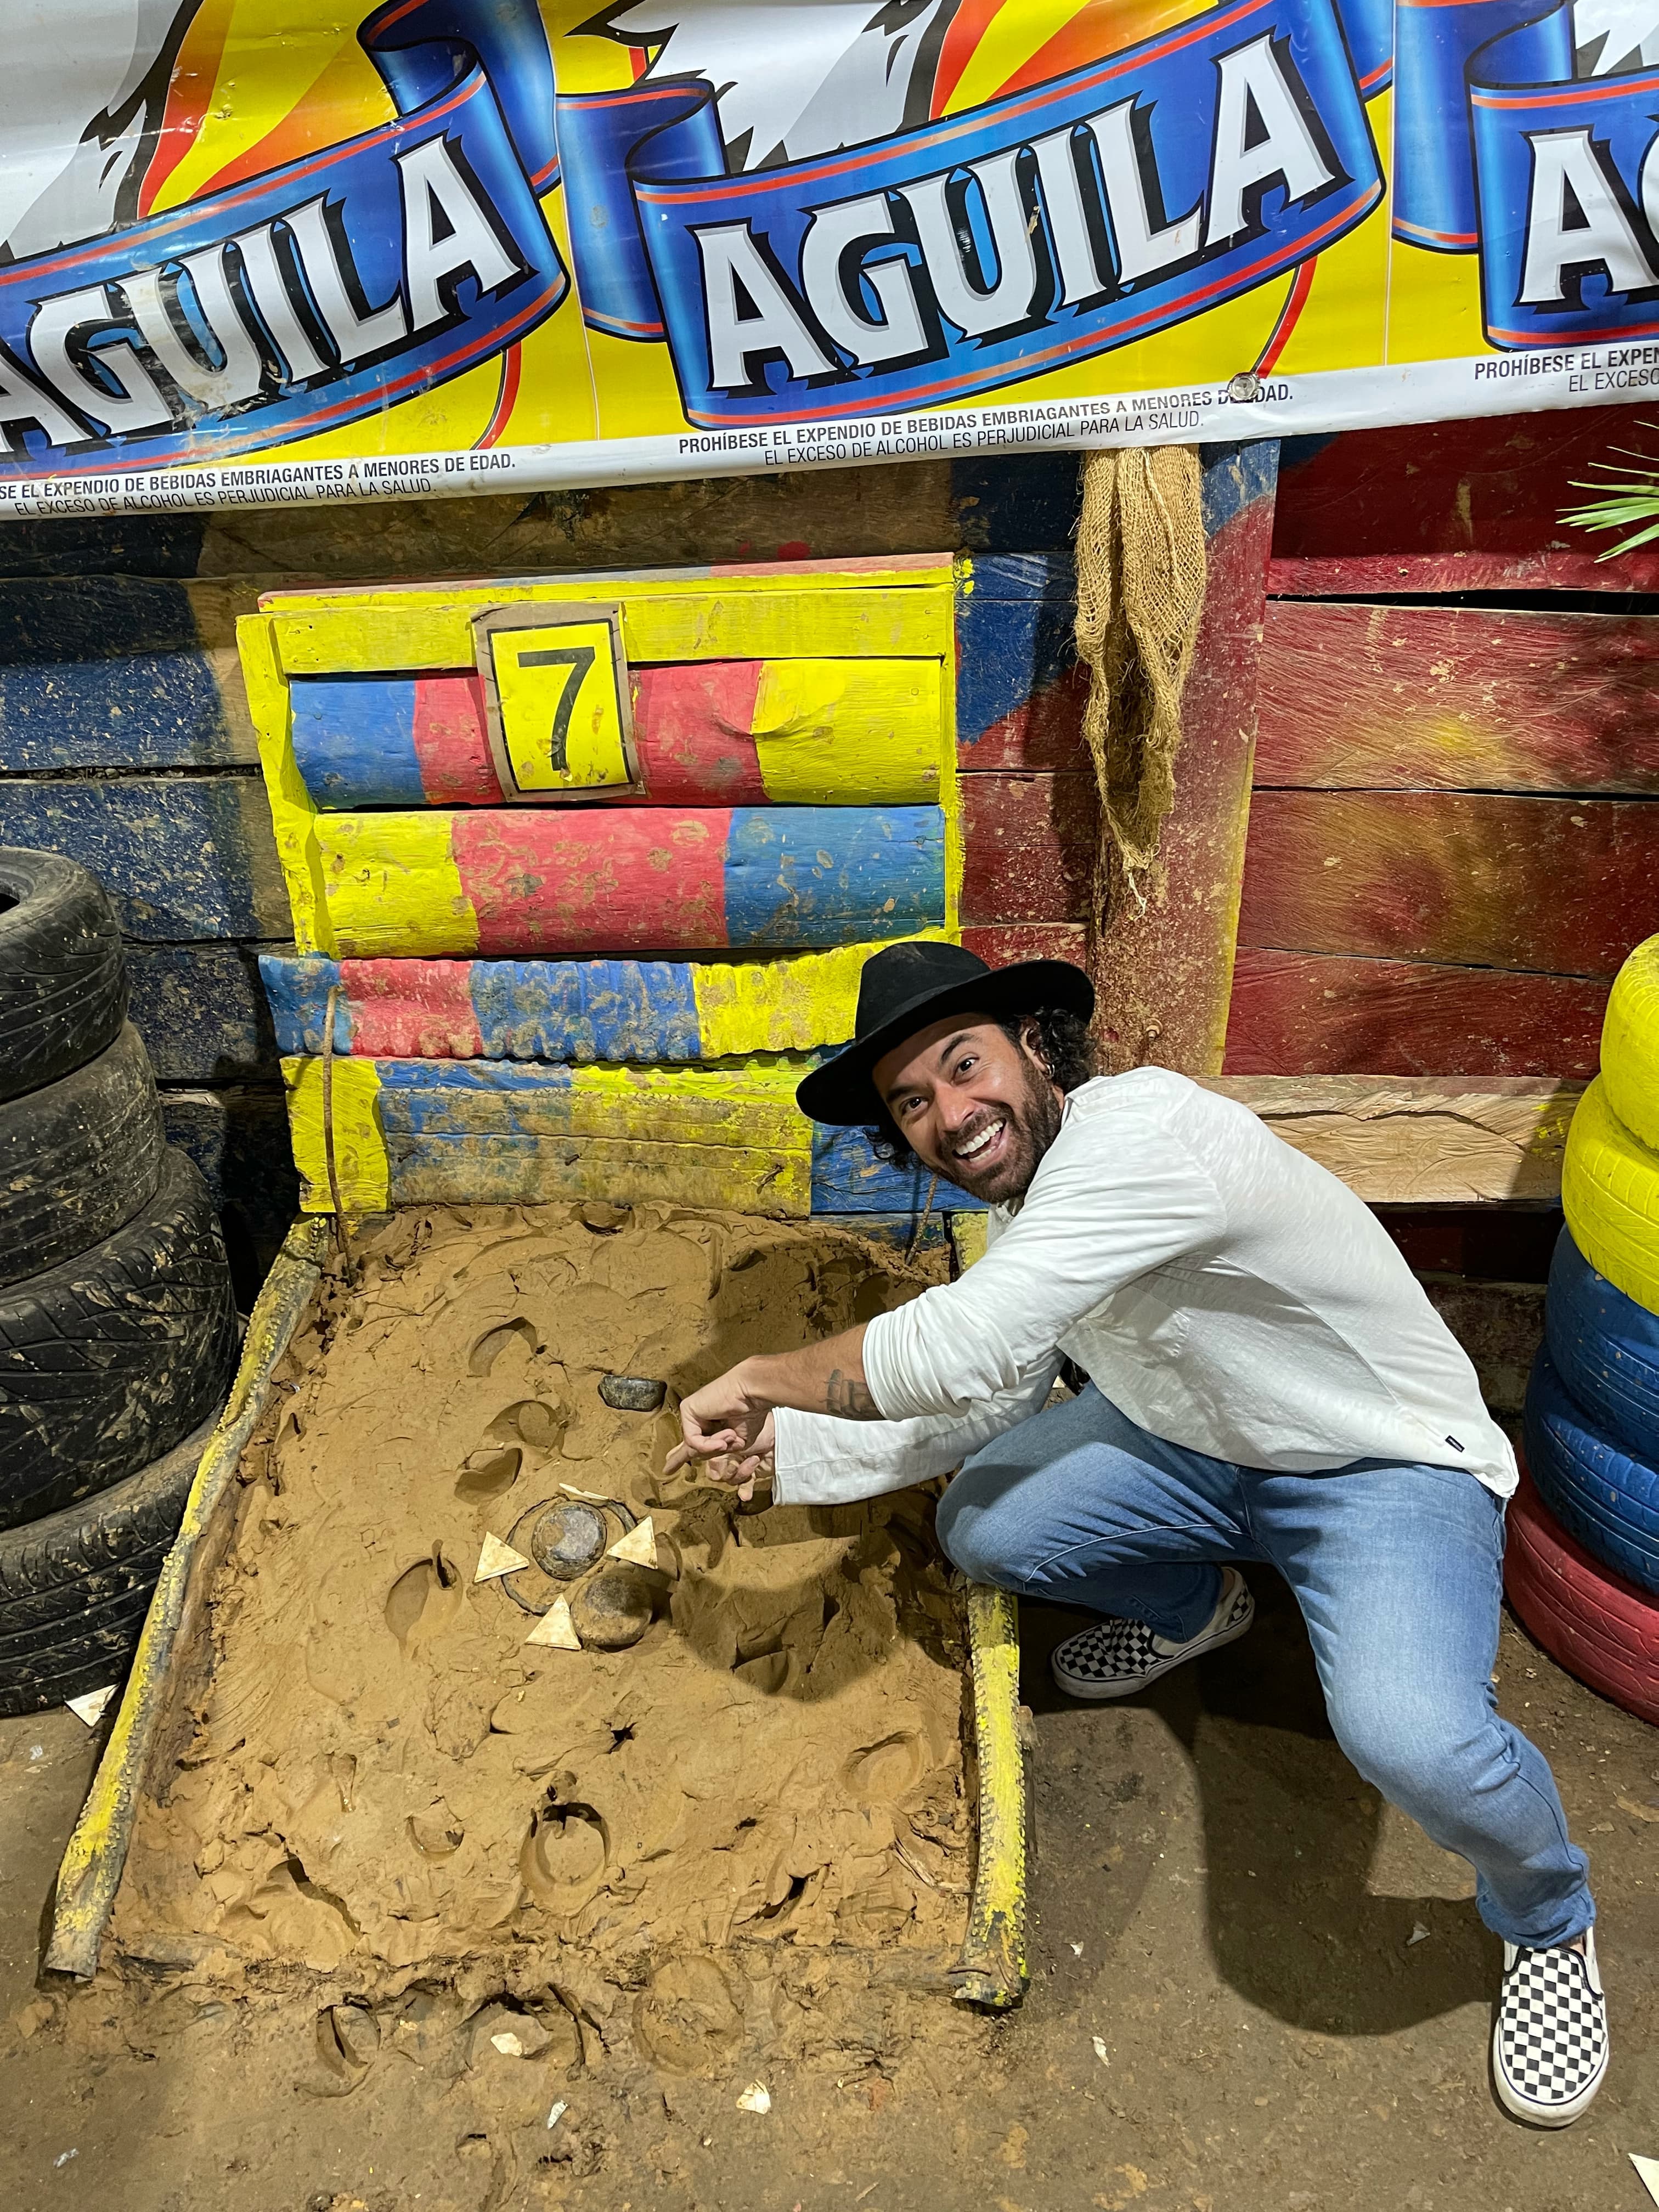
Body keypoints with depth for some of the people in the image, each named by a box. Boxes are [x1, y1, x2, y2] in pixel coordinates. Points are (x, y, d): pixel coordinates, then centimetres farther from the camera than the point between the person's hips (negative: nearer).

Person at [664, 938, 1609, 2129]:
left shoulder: (1144, 1131, -33)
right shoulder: (1028, 1201, -3)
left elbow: (958, 1352, -40)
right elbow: (984, 1401, 7)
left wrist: (759, 1376, -24)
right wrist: (783, 1446, -2)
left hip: (1390, 1465, -7)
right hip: (1197, 1445, 8)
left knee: (1409, 1737, -32)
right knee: (983, 1525, -9)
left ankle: (1547, 1924, 6)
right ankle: (1193, 1605, 24)